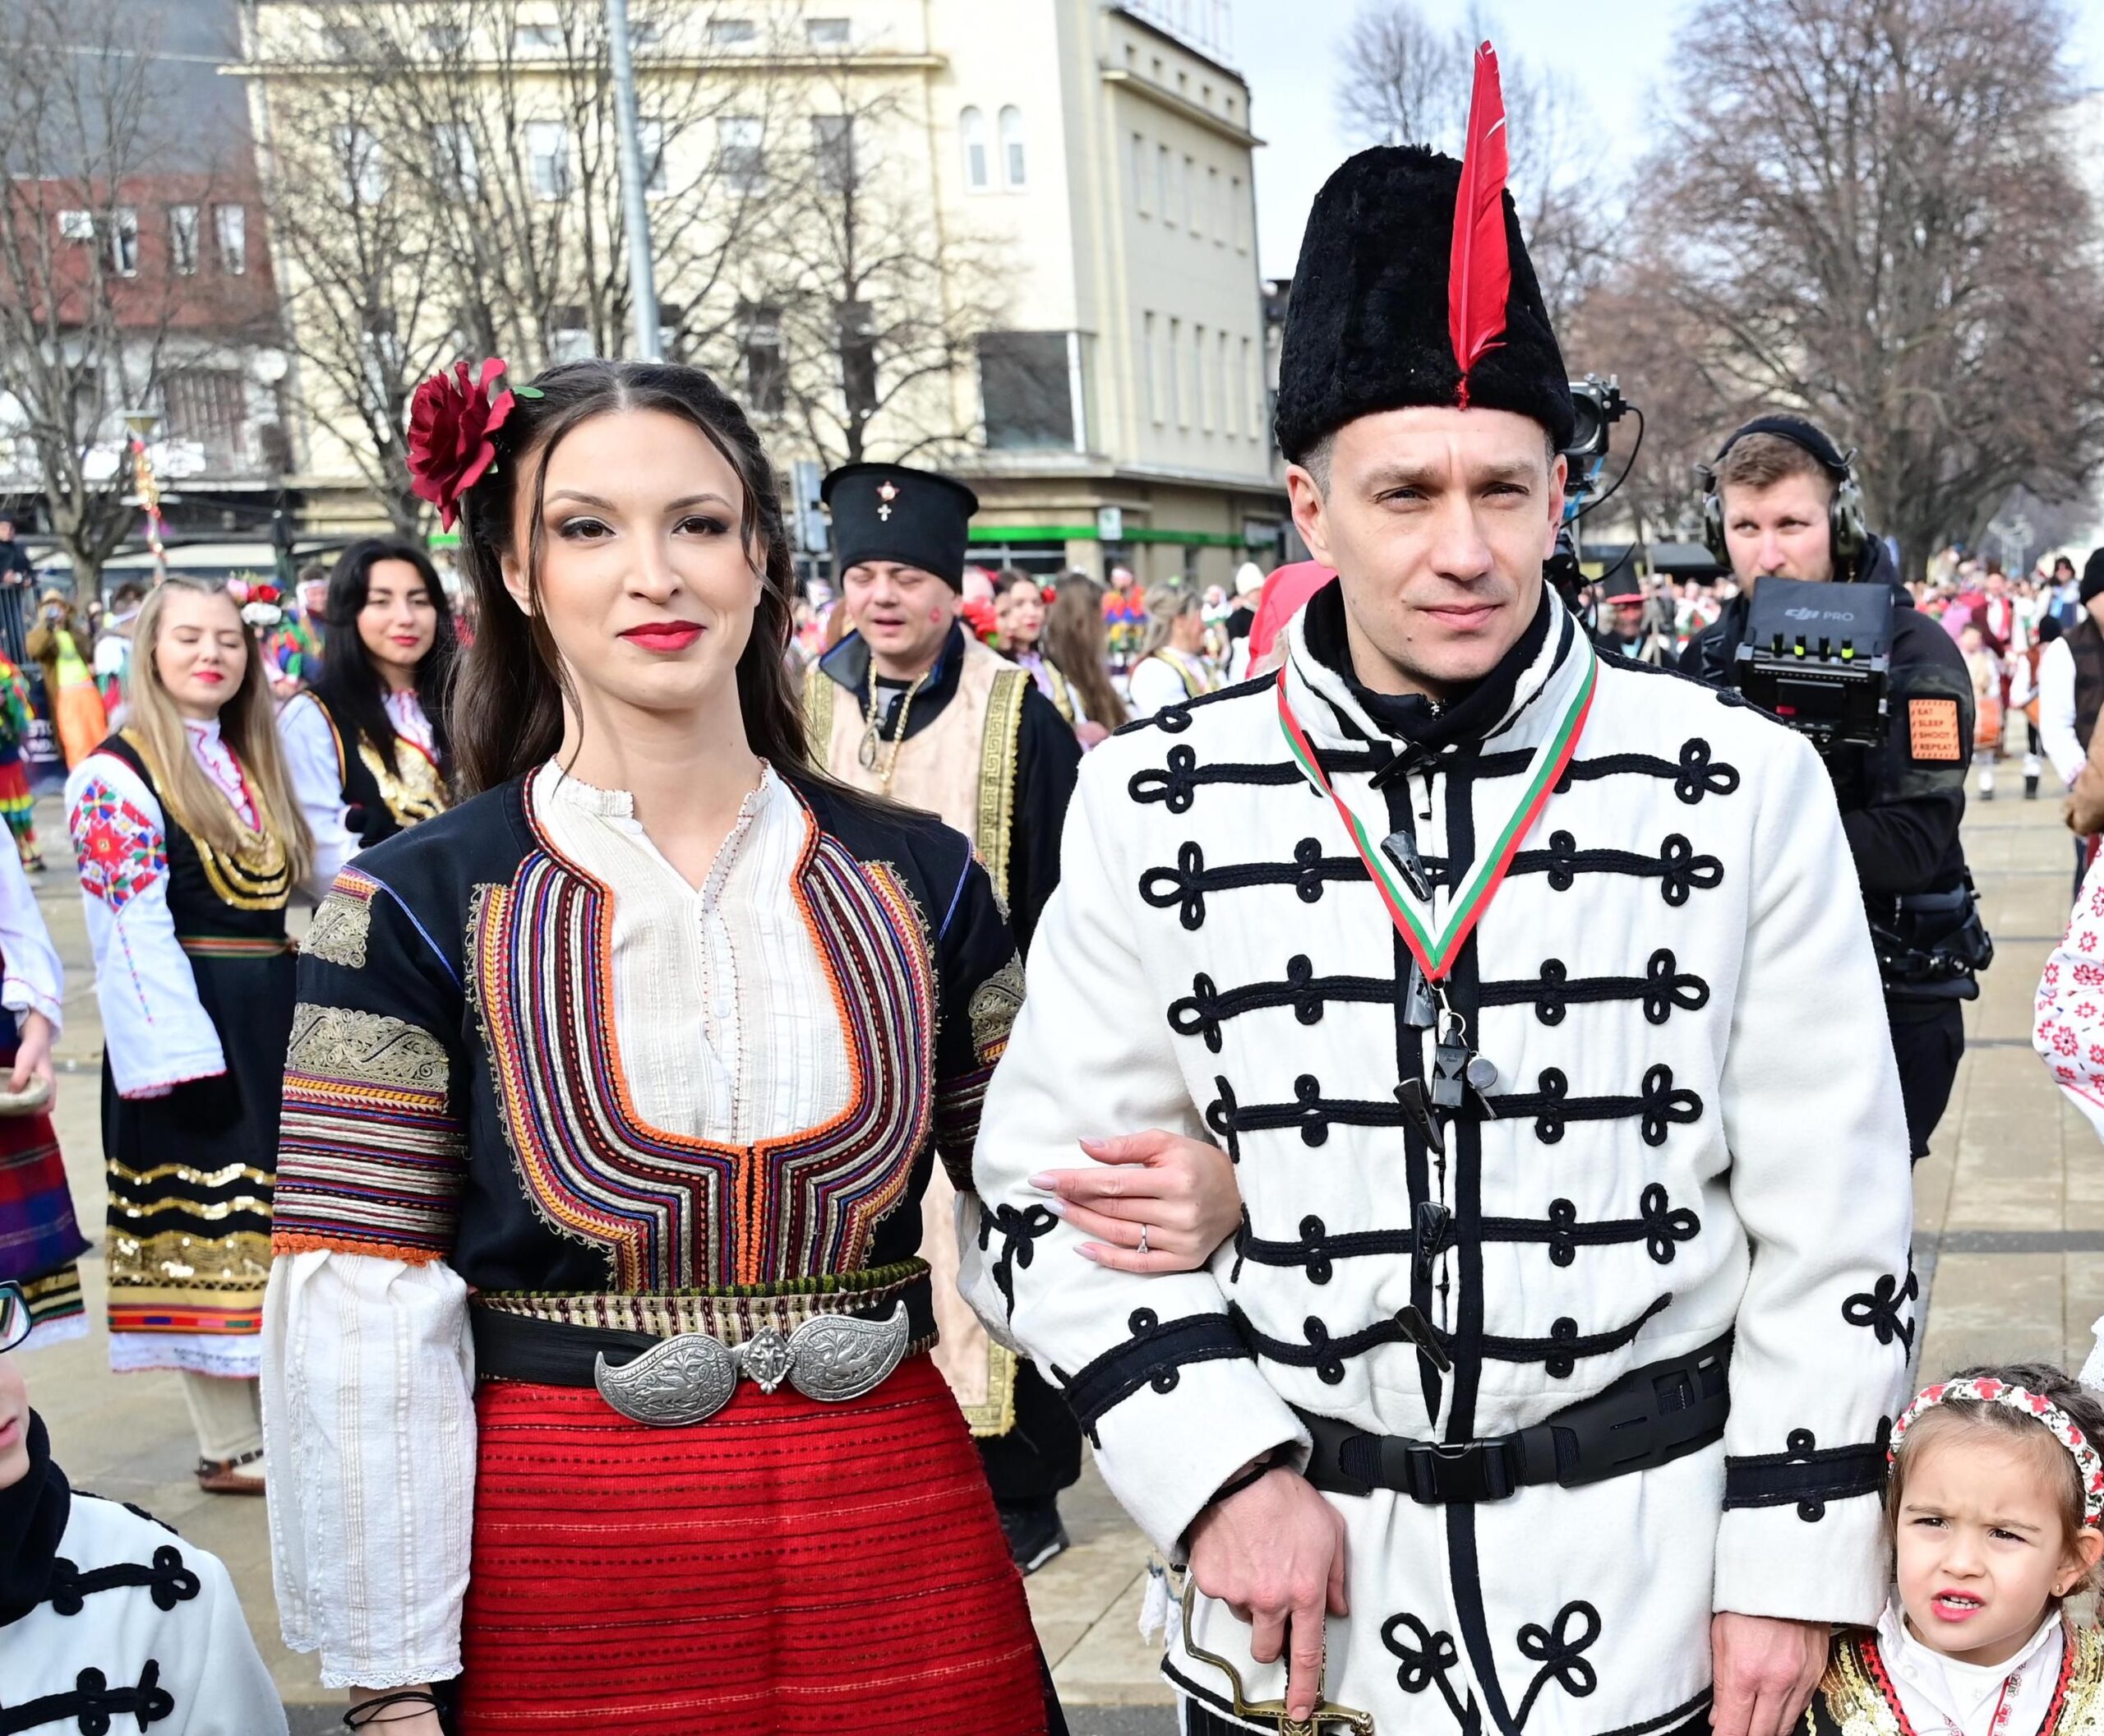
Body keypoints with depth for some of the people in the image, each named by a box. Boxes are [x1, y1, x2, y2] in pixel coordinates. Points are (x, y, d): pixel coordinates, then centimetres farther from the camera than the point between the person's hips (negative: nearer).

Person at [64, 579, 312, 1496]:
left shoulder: (251, 762, 13)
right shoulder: (116, 776, -9)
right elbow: (133, 928, -16)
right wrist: (177, 1051, -21)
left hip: (275, 1018, 7)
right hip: (188, 1021, -7)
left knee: (267, 1218, 14)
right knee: (201, 1219, 1)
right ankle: (230, 1444, 9)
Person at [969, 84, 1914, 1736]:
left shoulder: (1745, 790, -6)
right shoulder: (1156, 807, -6)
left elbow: (1831, 1222, -2)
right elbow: (1054, 1191, -1)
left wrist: (1792, 1563, -4)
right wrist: (1220, 1473, -12)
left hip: (1656, 1599, 0)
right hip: (1302, 1596, 0)